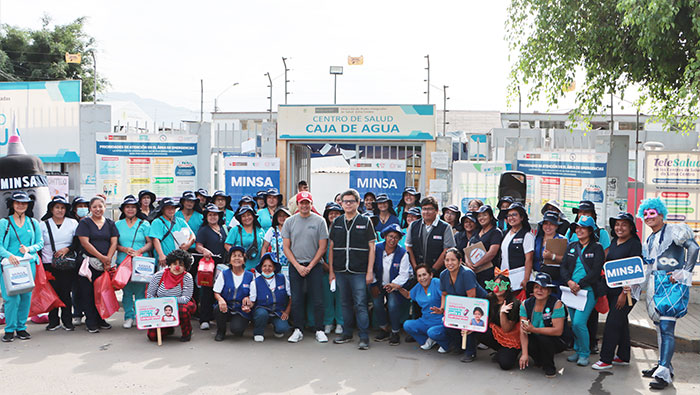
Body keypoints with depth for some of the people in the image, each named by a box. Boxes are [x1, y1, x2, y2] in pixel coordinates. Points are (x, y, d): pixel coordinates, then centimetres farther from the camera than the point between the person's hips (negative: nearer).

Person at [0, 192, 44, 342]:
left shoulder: (33, 223, 13)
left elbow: (40, 243, 12)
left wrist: (29, 248, -8)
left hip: (29, 264, 3)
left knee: (26, 296, 3)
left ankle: (21, 327, 15)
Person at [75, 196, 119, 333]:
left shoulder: (110, 223, 12)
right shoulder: (84, 223, 2)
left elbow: (114, 242, 5)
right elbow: (85, 242, -8)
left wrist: (108, 258, -11)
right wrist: (101, 257, -13)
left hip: (106, 264, 3)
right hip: (89, 263, -3)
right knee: (89, 292, -3)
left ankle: (101, 319, 17)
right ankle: (91, 323, 5)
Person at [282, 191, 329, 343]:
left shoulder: (319, 221, 0)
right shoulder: (289, 221, 5)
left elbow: (322, 247, -1)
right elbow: (286, 247, 3)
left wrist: (310, 266, -7)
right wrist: (298, 266, -6)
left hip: (314, 265, -1)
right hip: (295, 265, 2)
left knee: (318, 300, -2)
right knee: (296, 300, 3)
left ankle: (319, 330, 8)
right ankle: (298, 330, 13)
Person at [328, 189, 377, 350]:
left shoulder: (365, 222, 1)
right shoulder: (337, 222, 10)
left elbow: (371, 247, -1)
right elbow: (331, 247, 13)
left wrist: (370, 271, -7)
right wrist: (331, 271, 8)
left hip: (359, 272, -4)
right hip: (340, 271, 4)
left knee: (360, 304, -4)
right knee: (345, 303, 12)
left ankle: (364, 337, 1)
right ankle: (347, 333, 22)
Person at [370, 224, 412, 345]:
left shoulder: (402, 253, -9)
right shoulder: (376, 248, -7)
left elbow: (404, 275, -9)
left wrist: (393, 284, -23)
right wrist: (373, 285, -4)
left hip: (395, 285, -1)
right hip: (378, 284, 2)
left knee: (393, 305, -22)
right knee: (377, 303, -19)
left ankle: (395, 332, -1)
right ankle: (384, 329, 4)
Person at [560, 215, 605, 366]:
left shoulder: (597, 248, -1)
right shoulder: (571, 246, 14)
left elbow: (596, 271, -9)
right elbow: (563, 267, 9)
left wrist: (579, 284, -15)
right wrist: (569, 282, -10)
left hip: (588, 290, -5)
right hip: (571, 290, 5)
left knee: (579, 322, -14)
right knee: (574, 323, 8)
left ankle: (584, 354, 3)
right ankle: (577, 350, 25)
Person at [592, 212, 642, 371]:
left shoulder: (634, 244, -12)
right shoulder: (614, 241, 12)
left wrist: (625, 293, -19)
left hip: (627, 289, -8)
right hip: (611, 288, 8)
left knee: (613, 322, -9)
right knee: (621, 322, 15)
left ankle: (606, 359, -3)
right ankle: (623, 357, 24)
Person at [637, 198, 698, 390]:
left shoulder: (674, 230, -2)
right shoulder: (649, 240, 22)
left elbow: (693, 247, -11)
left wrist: (684, 272, -14)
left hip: (672, 284, -8)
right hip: (655, 286, 8)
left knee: (666, 328, -13)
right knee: (660, 328, 12)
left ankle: (664, 373, -15)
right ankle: (663, 365, 20)